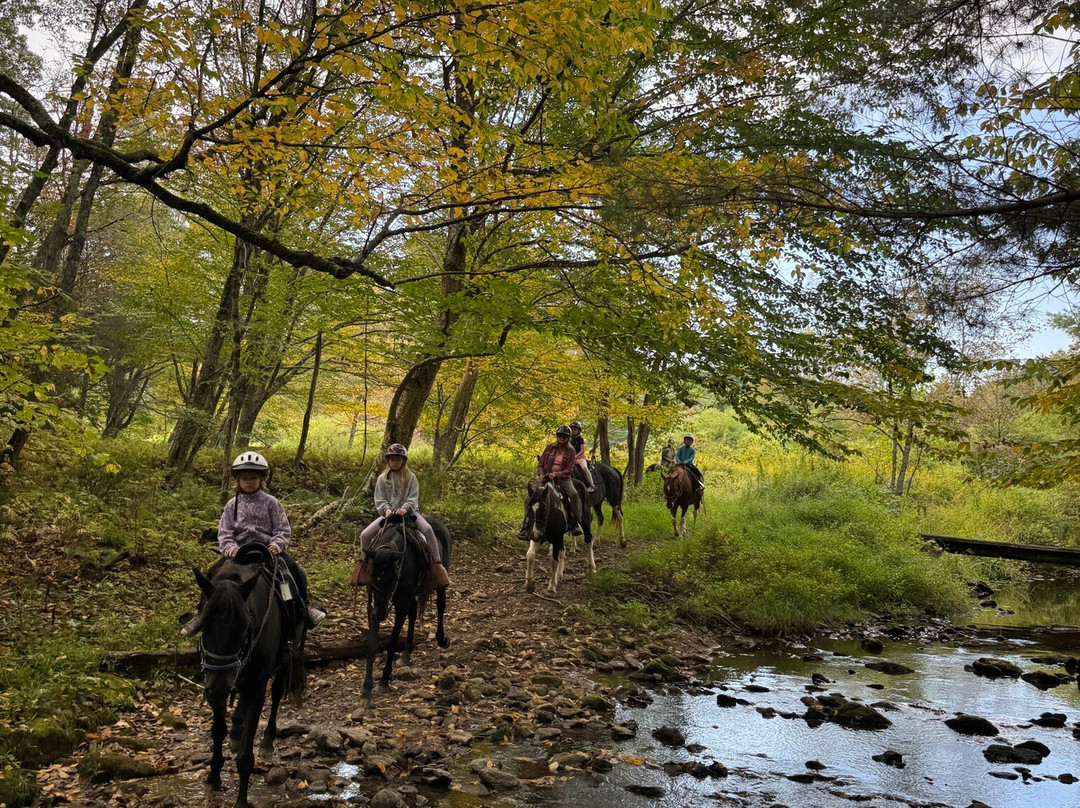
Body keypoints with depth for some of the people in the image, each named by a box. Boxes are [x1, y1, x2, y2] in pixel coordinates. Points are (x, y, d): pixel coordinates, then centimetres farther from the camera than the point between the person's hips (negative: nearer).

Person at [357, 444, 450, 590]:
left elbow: (413, 498, -5)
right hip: (388, 513, 2)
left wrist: (404, 509, -24)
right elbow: (380, 501, 3)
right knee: (365, 535, -14)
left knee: (427, 529, -30)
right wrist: (387, 510, -18)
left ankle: (437, 564, -26)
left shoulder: (410, 477, 2)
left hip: (408, 511, -2)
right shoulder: (382, 478, 6)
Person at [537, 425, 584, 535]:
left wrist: (556, 474, -19)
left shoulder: (571, 451, 3)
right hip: (547, 477, 2)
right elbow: (540, 464, 11)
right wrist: (542, 475, -7)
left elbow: (569, 470, -5)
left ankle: (575, 524, -24)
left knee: (574, 494, -28)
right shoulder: (549, 447, 8)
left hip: (563, 478, -2)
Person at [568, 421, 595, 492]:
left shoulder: (581, 439, 0)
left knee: (584, 467, -32)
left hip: (581, 457, -5)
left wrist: (576, 457, -21)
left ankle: (591, 485, -28)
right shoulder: (570, 439, 12)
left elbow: (582, 450, -9)